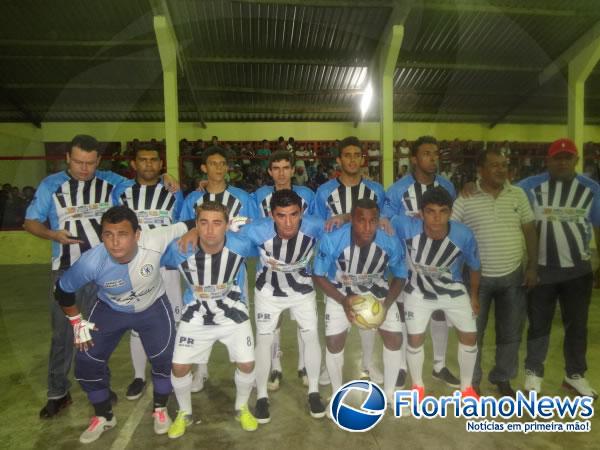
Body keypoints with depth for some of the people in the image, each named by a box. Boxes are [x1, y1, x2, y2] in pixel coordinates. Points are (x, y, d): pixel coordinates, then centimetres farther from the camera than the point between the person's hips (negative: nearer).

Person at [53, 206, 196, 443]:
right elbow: (63, 290, -14)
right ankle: (103, 417, 29)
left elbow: (188, 227, -22)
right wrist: (77, 322, -7)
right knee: (87, 363, 1)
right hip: (110, 310, 1)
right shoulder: (92, 261, -33)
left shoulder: (154, 241, -37)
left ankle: (160, 409, 30)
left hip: (153, 307, -1)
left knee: (164, 359, -2)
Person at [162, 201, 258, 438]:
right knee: (179, 367, 1)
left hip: (233, 311, 0)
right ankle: (184, 414, 31)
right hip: (196, 315, 0)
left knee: (247, 364, 0)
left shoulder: (241, 245, -26)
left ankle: (242, 408, 31)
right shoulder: (179, 249, -26)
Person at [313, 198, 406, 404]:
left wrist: (386, 303, -23)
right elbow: (318, 275, -17)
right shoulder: (331, 240, -34)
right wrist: (343, 301, -27)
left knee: (395, 338, -2)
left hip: (377, 290, 2)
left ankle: (389, 392, 24)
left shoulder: (390, 242, -29)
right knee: (334, 342, -7)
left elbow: (400, 276, -8)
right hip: (340, 292, -1)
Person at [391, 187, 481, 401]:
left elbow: (474, 267, -7)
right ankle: (418, 387, 30)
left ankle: (466, 388, 32)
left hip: (453, 291, 2)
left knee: (469, 336, 6)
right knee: (415, 338, 2)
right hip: (418, 292, -1)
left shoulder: (464, 235, -28)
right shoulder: (406, 227, -34)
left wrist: (474, 296, 7)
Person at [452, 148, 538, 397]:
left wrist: (532, 267, 0)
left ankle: (503, 378, 35)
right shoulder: (465, 200, -9)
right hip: (478, 277, -3)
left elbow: (530, 232, 5)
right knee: (473, 333, 9)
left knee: (510, 332, 14)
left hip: (513, 276, 3)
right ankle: (472, 381, 27)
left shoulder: (518, 195, 2)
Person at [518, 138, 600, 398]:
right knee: (539, 323, 9)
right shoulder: (532, 186, -4)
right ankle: (533, 372, 26)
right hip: (542, 269, -2)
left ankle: (575, 375, 34)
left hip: (578, 270, 2)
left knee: (577, 324, 15)